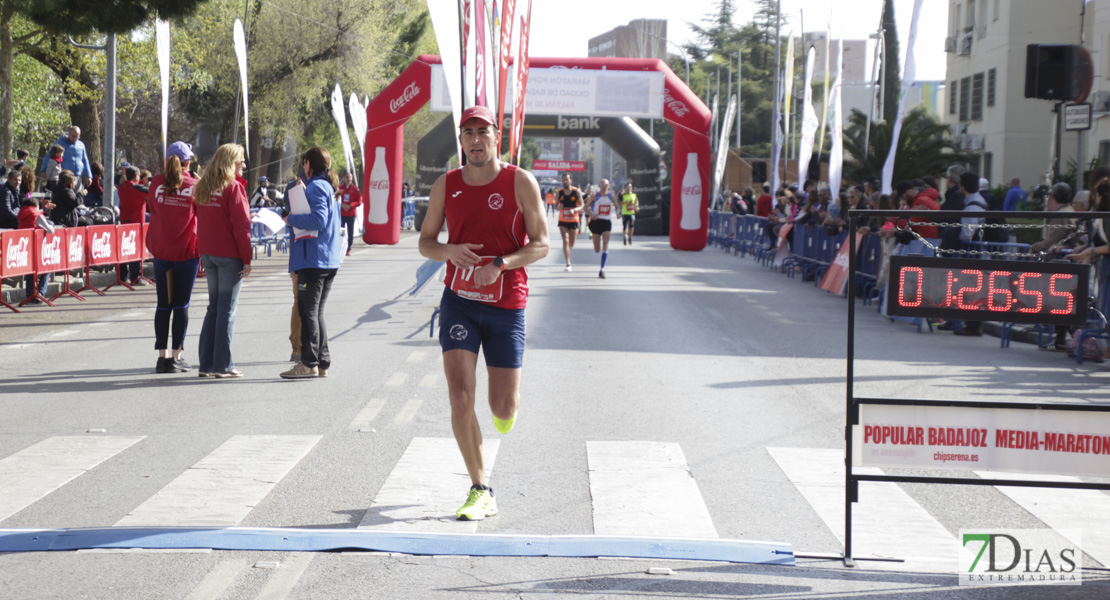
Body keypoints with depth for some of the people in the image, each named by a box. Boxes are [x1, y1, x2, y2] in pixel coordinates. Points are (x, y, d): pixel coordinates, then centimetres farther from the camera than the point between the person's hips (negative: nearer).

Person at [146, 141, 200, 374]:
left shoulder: (156, 183, -3)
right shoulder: (194, 186, -7)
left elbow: (151, 208, 11)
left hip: (161, 250, 2)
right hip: (187, 251, -2)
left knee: (163, 304, 8)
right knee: (181, 305, 3)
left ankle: (162, 355, 8)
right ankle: (176, 356, 3)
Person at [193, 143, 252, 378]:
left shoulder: (202, 187, 10)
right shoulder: (233, 187, -11)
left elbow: (201, 221, 13)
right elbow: (241, 225, -14)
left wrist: (203, 253, 16)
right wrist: (247, 258, -11)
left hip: (207, 253, 7)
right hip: (229, 254, -7)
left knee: (214, 306, 13)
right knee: (227, 309, -2)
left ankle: (206, 363, 14)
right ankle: (223, 365, 0)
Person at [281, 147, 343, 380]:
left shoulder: (315, 187, -12)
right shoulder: (329, 187, 18)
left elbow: (317, 220, -24)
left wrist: (291, 218, -12)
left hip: (313, 259, -10)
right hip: (330, 260, 10)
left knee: (308, 311, -5)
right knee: (316, 312, 14)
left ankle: (309, 363, -4)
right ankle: (322, 363, 14)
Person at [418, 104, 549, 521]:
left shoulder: (520, 183, -5)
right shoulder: (446, 185, 2)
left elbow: (540, 245, -5)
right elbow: (425, 241, 10)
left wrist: (500, 264, -22)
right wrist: (449, 251, -13)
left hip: (506, 305, -1)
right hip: (459, 301, 1)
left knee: (502, 410, 2)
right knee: (460, 399, -12)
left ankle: (509, 401, 43)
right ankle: (480, 491, 2)